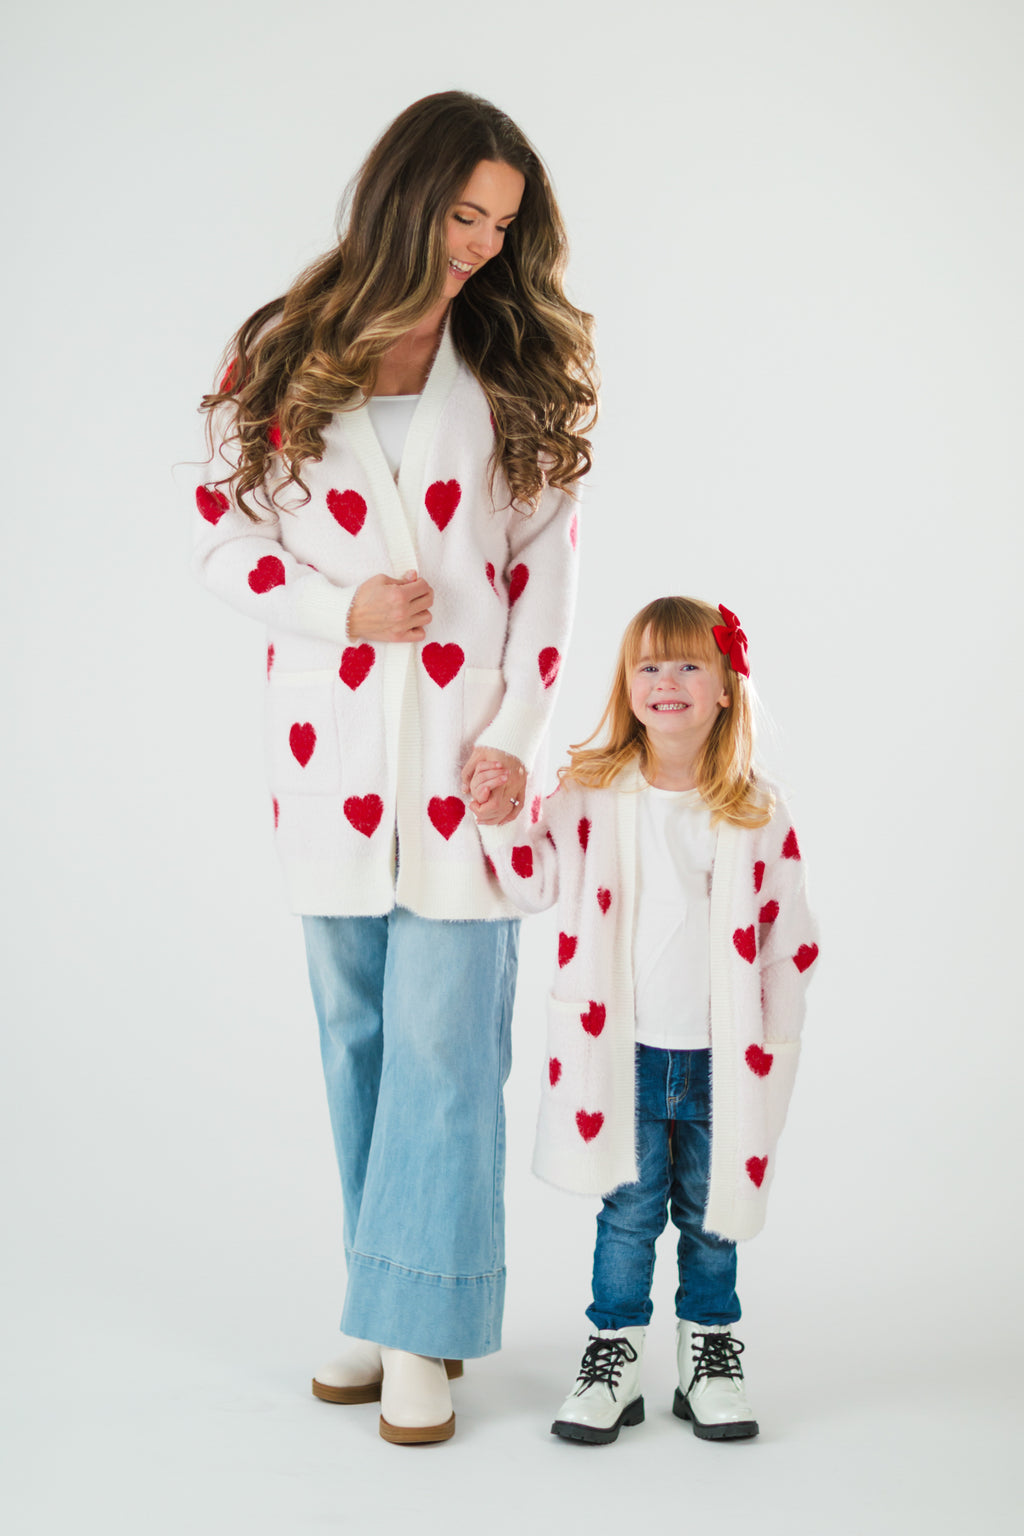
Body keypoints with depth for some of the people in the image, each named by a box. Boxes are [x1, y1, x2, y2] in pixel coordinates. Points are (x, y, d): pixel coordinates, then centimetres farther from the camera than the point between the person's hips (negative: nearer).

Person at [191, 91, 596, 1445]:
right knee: (357, 1033, 9)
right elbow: (222, 534, 5)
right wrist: (342, 605, -11)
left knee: (444, 1039, -4)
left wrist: (513, 734, -5)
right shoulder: (283, 355, 3)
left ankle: (423, 1327, 7)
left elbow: (547, 567, 4)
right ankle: (387, 1300, 22)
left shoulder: (515, 369, 5)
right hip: (331, 756, 1)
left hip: (464, 754, -1)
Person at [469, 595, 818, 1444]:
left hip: (720, 1055, 1)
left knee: (710, 1213, 14)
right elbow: (536, 880, 4)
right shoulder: (590, 795, -3)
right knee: (627, 1210, 7)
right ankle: (615, 1352, 22)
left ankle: (711, 1349, 30)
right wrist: (501, 822, -12)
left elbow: (787, 934, 2)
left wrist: (775, 1047, 2)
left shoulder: (757, 812, -3)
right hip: (622, 1051, 0)